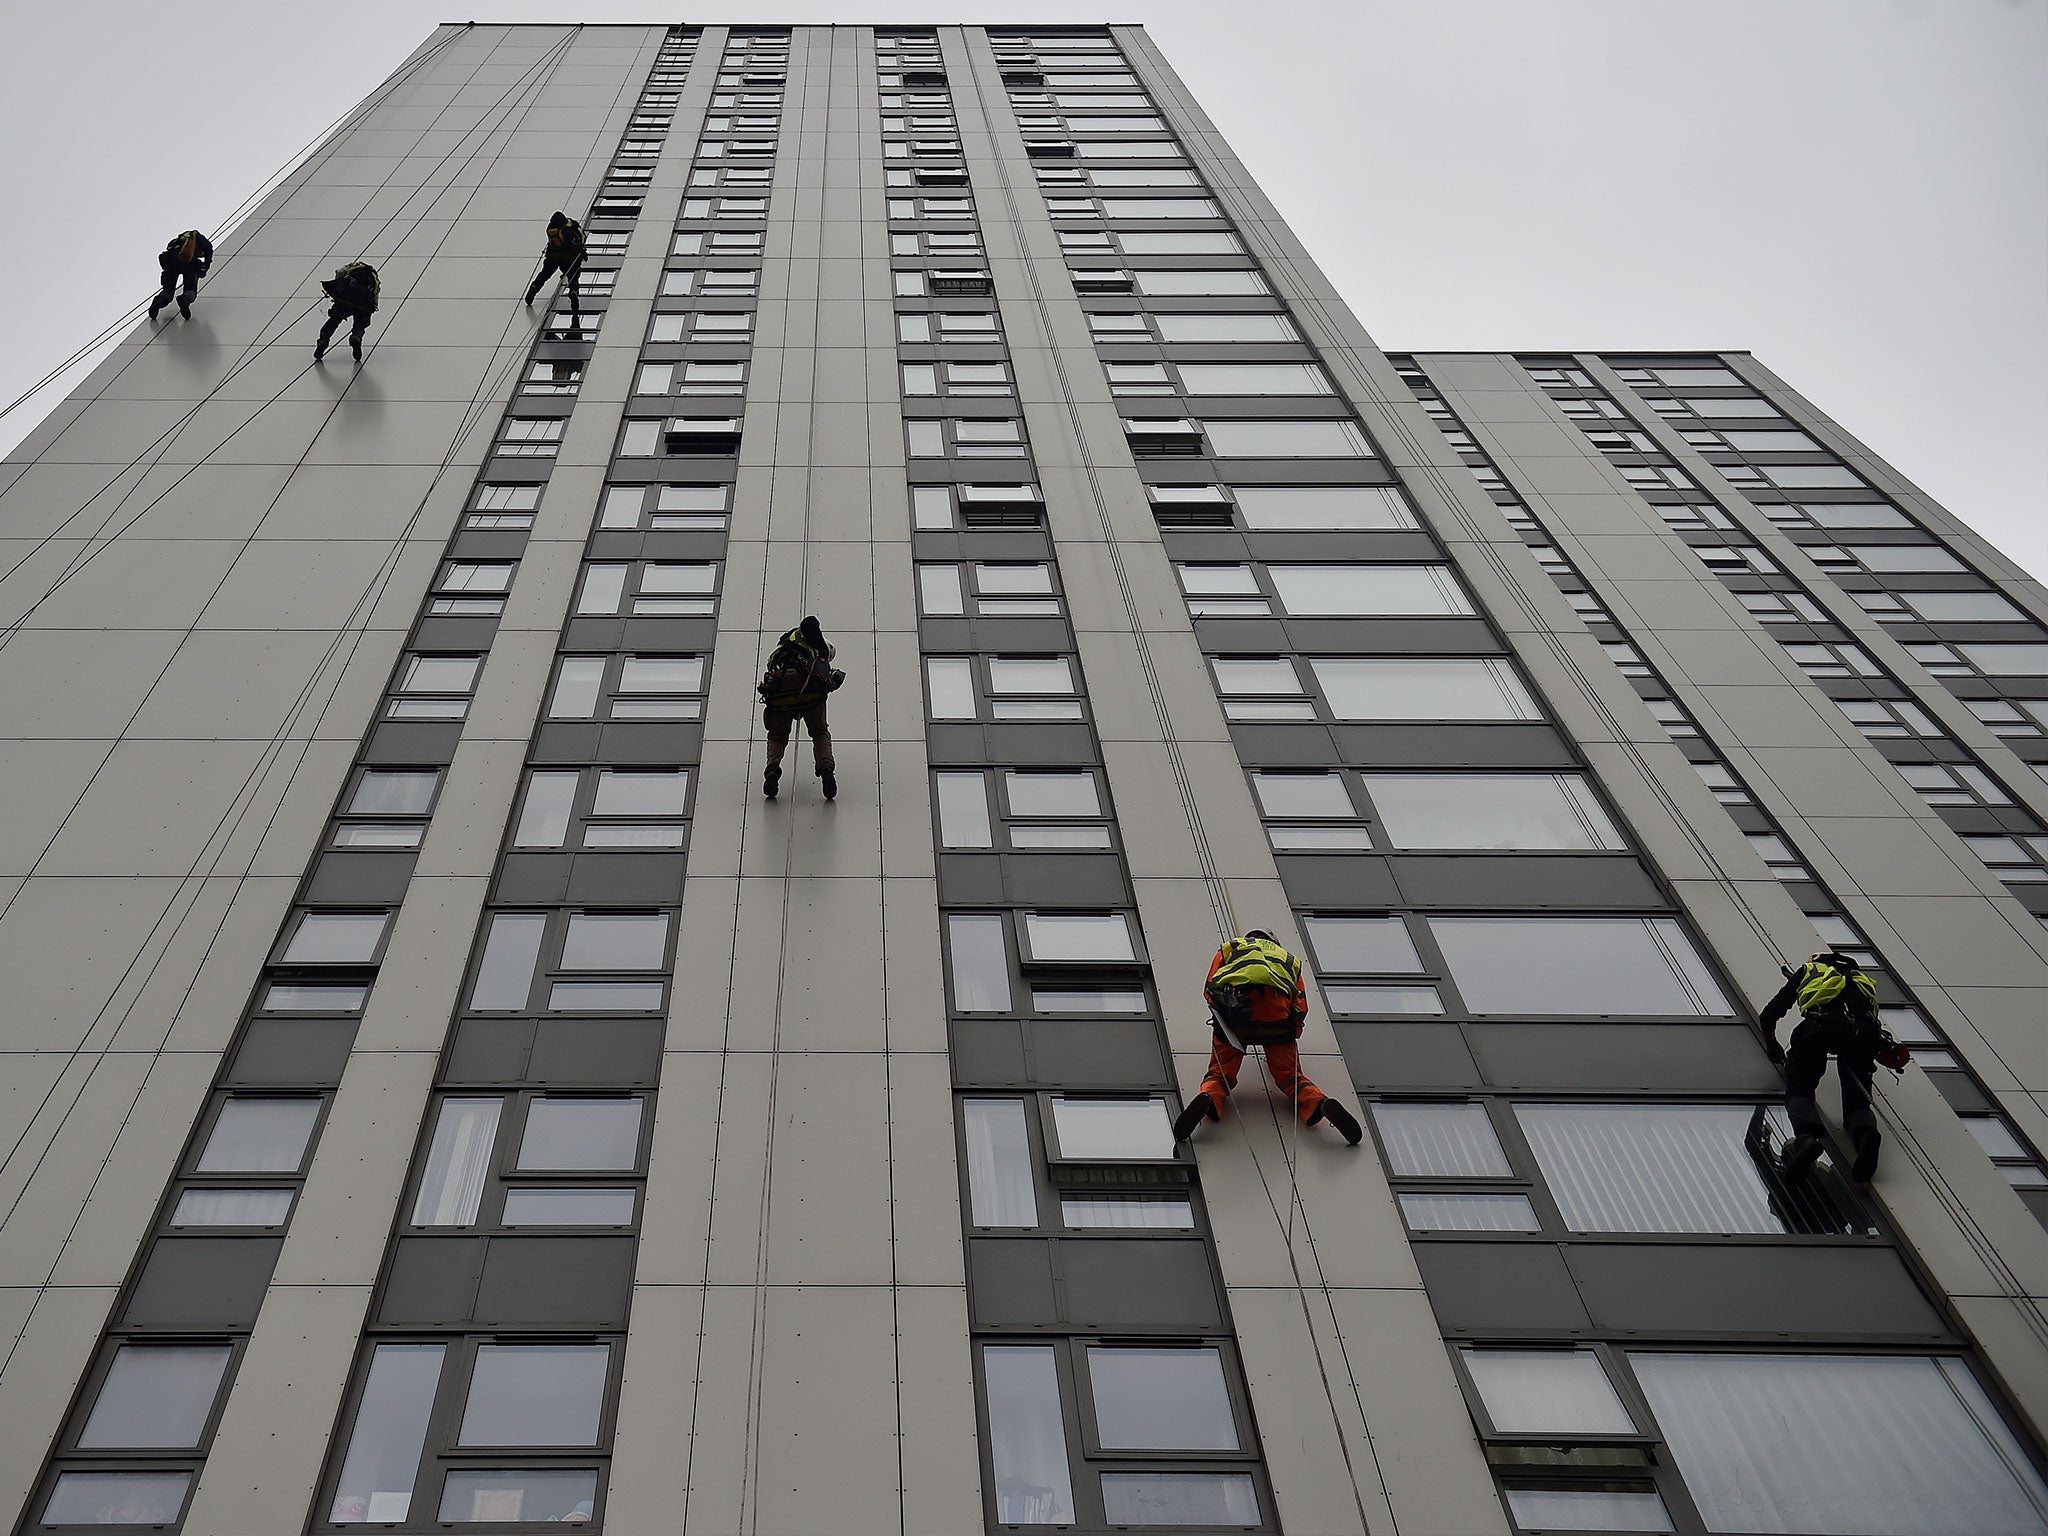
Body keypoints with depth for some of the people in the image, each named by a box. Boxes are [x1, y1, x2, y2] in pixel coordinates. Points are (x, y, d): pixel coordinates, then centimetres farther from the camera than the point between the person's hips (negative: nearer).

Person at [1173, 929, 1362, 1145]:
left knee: (1221, 1070, 5)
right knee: (1289, 1073, 8)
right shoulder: (1289, 958, 37)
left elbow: (1210, 989, 23)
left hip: (1236, 1005, -1)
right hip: (1278, 1010, 1)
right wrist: (1289, 1034, 40)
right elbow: (1301, 1007, 25)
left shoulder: (1230, 947, 35)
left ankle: (1207, 1097, -28)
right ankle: (1321, 1103, -21)